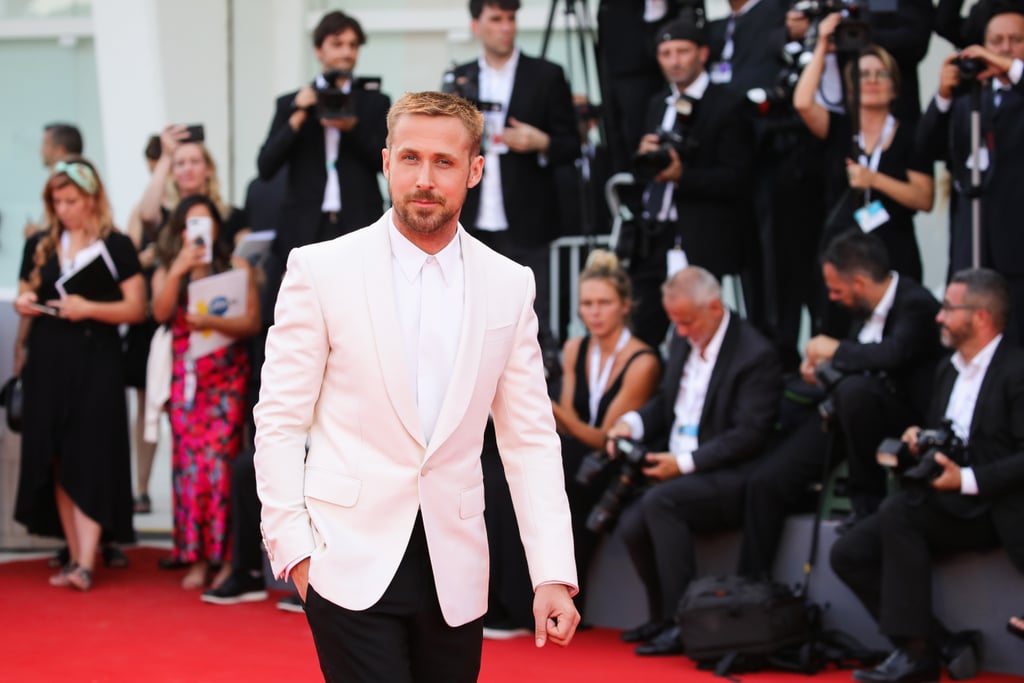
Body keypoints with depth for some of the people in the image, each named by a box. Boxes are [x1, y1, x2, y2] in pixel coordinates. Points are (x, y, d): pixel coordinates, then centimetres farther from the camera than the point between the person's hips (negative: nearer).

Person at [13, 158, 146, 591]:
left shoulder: (115, 246, 0)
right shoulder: (39, 246, 12)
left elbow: (136, 308, -4)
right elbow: (26, 295, 19)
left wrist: (88, 308, -17)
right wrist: (22, 305, -4)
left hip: (95, 364, -4)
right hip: (48, 363, 4)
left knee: (89, 462, -9)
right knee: (56, 462, 3)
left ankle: (85, 564, -14)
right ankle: (75, 556, 8)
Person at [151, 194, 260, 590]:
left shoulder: (236, 267, 6)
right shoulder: (166, 272, 13)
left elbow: (252, 322, -3)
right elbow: (160, 312, -6)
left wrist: (211, 321, -18)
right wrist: (178, 269, -14)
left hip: (227, 376, -2)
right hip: (185, 377, 2)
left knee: (220, 462, -10)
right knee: (189, 464, -3)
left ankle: (226, 557, -7)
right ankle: (195, 559, -1)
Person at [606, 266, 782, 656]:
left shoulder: (756, 355, -13)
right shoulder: (683, 340, 11)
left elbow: (748, 436, -18)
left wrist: (684, 462, -22)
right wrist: (633, 422, 1)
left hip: (729, 479, -7)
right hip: (675, 469, 7)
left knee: (659, 501, -32)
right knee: (632, 525, -19)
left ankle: (682, 622, -24)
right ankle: (663, 618, 2)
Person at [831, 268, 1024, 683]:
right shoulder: (948, 369, 17)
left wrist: (968, 480, -23)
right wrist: (918, 440, 0)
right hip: (949, 505, 9)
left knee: (900, 512, -31)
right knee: (850, 554, -6)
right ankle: (935, 648, -9)